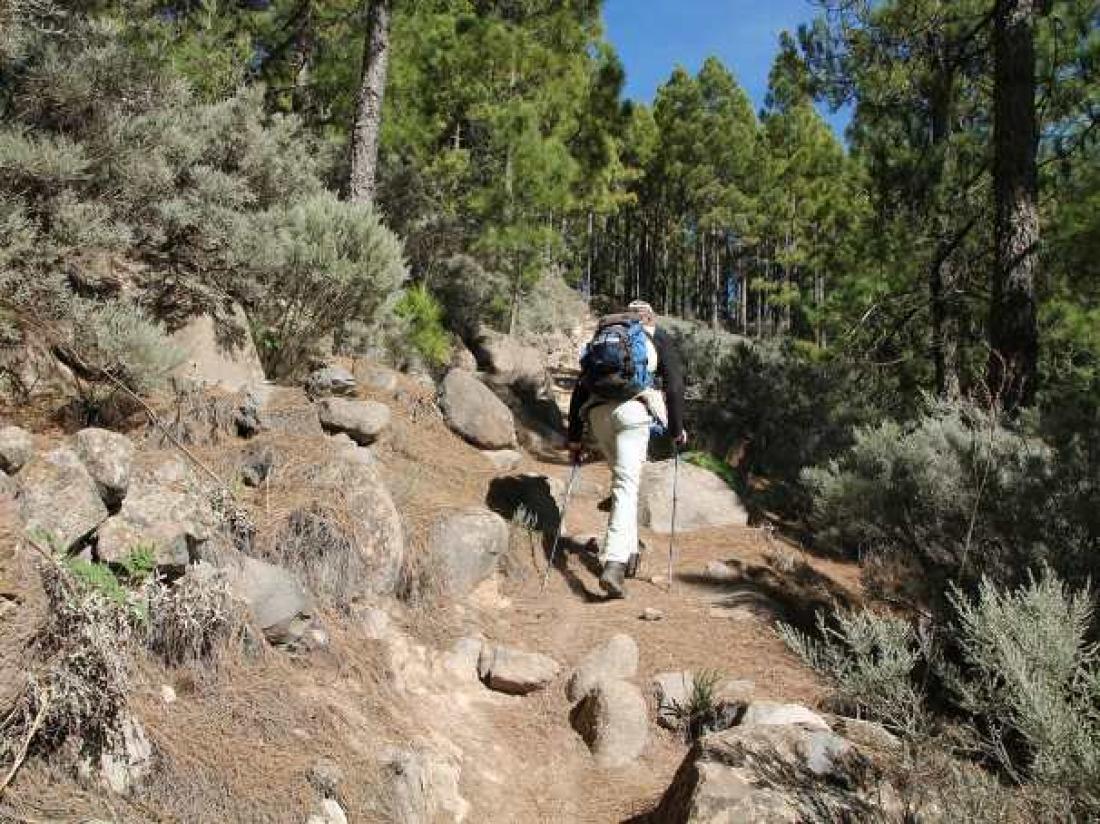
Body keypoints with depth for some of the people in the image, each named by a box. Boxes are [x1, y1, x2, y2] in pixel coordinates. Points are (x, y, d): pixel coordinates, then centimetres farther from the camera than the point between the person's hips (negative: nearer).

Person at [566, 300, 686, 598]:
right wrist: (677, 430, 13)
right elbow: (674, 385, 7)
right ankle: (614, 563, -21)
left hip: (597, 412, 4)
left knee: (623, 477, 23)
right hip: (633, 409, -4)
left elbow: (580, 387, 22)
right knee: (627, 484, -7)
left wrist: (574, 437, 23)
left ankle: (627, 548, 23)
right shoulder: (659, 339, 19)